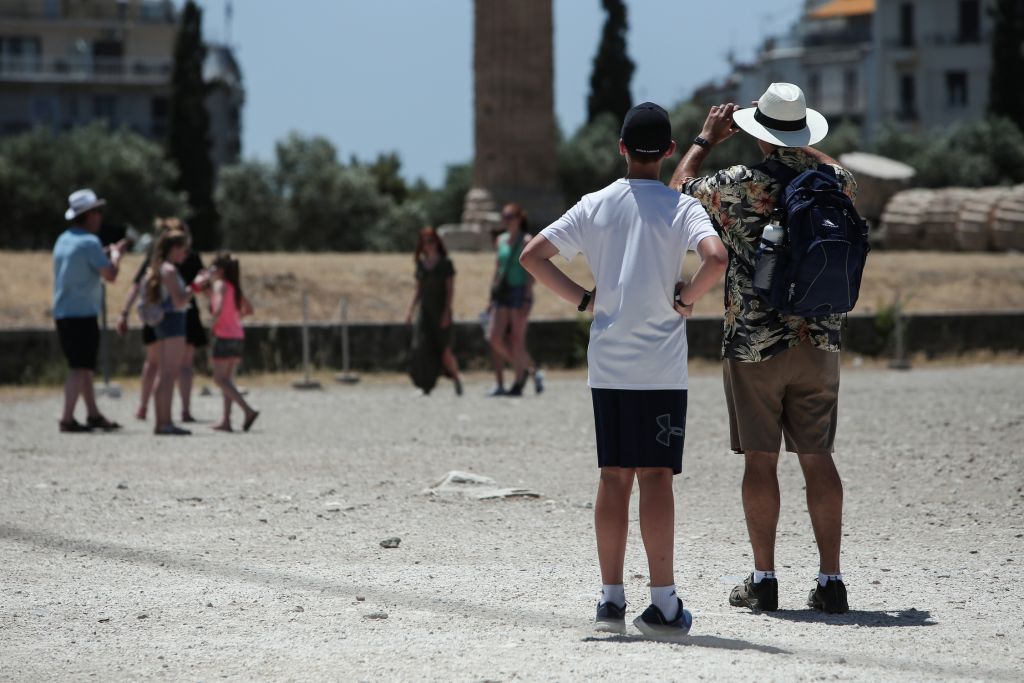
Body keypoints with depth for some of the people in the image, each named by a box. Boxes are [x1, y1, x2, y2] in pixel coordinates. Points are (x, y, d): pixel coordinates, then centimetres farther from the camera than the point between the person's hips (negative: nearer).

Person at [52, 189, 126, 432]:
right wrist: (115, 255, 0)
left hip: (62, 313, 9)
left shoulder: (64, 240, 14)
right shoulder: (89, 242, -14)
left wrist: (107, 253, 23)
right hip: (82, 313, -9)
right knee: (79, 368, -7)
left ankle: (93, 415, 21)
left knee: (83, 366, 16)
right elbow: (110, 275, -18)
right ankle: (67, 419, -11)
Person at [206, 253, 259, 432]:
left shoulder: (220, 285, -9)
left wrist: (214, 323, -12)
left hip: (224, 335, -8)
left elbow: (219, 307, -26)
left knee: (220, 378, -5)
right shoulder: (235, 287, 13)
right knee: (227, 379, 11)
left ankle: (248, 410, -19)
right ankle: (226, 420, 9)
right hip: (238, 335, 8)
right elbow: (248, 309, 19)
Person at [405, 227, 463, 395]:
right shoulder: (421, 265, 11)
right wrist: (410, 310, 5)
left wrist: (446, 313, -13)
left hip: (441, 312, -4)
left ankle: (456, 379, 17)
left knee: (444, 350, -6)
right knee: (421, 348, -9)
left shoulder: (445, 263, -2)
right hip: (425, 312, 4)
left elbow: (450, 290, -4)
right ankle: (426, 386, -5)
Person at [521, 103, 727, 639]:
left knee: (614, 476, 9)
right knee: (656, 476, -5)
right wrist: (687, 298, -6)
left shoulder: (595, 206, 6)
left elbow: (532, 256, 4)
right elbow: (716, 257, -22)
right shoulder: (681, 207, -5)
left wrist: (582, 298, 9)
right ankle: (662, 604, -7)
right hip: (660, 367, -4)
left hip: (606, 366, 4)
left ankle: (611, 597, 11)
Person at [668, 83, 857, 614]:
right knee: (817, 459, 6)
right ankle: (830, 579, 2)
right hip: (819, 341, 3)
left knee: (760, 460, 3)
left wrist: (706, 140, 22)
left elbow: (679, 189, 10)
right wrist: (799, 149, 35)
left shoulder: (740, 185, -10)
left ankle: (763, 579, 5)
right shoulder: (833, 182, 1)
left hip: (754, 345, -3)